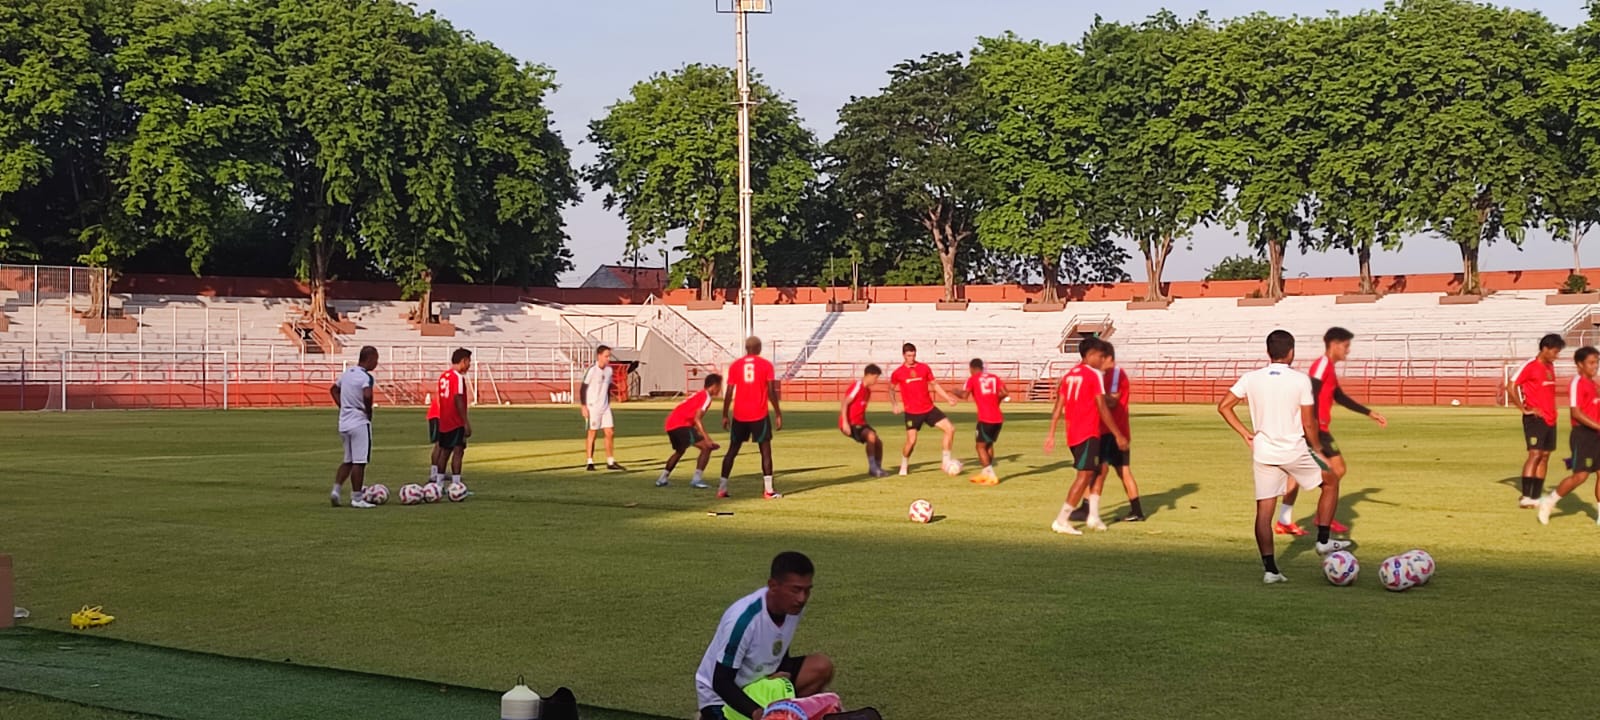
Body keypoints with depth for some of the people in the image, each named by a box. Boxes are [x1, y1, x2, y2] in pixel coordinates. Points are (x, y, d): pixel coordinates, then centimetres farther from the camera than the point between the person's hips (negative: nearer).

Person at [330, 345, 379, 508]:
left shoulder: (346, 373, 11)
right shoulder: (366, 377, -15)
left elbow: (334, 389, 24)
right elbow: (367, 396, -32)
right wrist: (369, 412, -15)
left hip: (344, 423, 8)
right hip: (360, 423, -8)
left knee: (348, 460, 18)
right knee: (359, 462, -1)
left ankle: (336, 490, 7)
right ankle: (357, 498, 2)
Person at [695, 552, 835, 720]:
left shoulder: (793, 606, -12)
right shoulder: (743, 619, -32)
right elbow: (721, 682, -26)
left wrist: (782, 674, -13)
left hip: (761, 680, 6)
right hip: (720, 695, -6)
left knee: (822, 667, -12)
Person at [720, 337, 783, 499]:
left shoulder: (735, 365, 3)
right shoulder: (766, 365, -2)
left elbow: (729, 393, 1)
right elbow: (772, 392, -7)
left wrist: (725, 415, 8)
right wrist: (778, 414, 0)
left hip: (739, 416, 2)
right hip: (759, 415, -2)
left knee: (732, 450, 13)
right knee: (765, 451, 3)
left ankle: (722, 487, 10)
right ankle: (768, 490, -4)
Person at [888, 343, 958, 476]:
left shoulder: (924, 368, 3)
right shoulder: (898, 373, -2)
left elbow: (935, 385, 11)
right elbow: (891, 389, 13)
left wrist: (948, 398, 2)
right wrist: (895, 405, 0)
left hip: (929, 409, 3)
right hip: (912, 412, -3)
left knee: (950, 429, -6)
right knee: (911, 441, -10)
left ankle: (945, 461, 5)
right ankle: (904, 466, 17)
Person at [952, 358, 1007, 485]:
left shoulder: (973, 379, 0)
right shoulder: (994, 377, 13)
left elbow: (964, 395, -11)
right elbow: (1004, 393, 4)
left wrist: (956, 392, 9)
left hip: (986, 418, -6)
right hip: (998, 418, 6)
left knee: (981, 446, 3)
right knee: (989, 445, 20)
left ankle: (992, 477, -4)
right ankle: (985, 474, 28)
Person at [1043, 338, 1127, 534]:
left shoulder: (1069, 375, 13)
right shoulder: (1094, 375, -9)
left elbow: (1058, 408, 11)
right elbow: (1102, 408, -13)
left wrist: (1051, 435, 14)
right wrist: (1118, 435, -9)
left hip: (1072, 434, 8)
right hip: (1088, 433, -8)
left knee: (1093, 471, 21)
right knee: (1085, 475, -8)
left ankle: (1094, 515, 20)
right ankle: (1061, 520, -14)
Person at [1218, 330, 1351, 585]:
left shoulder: (1251, 379, 0)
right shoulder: (1301, 380, -9)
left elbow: (1223, 406, 0)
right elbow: (1308, 424, -8)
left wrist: (1245, 434, 8)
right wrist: (1317, 449, 7)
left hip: (1263, 453, 3)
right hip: (1294, 450, -3)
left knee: (1264, 510, 5)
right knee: (1331, 483, 21)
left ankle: (1270, 569, 2)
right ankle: (1323, 540, 20)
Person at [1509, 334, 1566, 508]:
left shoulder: (1550, 367, 15)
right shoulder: (1530, 366, -11)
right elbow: (1510, 387, -15)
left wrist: (1552, 411, 16)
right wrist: (1525, 409, -14)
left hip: (1550, 419, 8)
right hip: (1535, 419, -8)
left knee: (1545, 456, 6)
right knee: (1535, 454, -15)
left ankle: (1536, 497, 10)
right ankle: (1525, 497, -16)